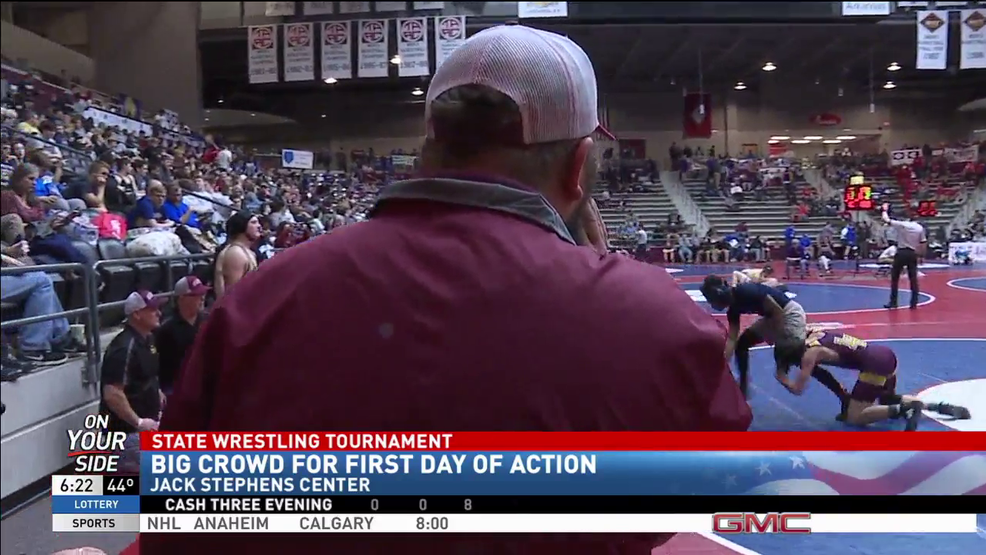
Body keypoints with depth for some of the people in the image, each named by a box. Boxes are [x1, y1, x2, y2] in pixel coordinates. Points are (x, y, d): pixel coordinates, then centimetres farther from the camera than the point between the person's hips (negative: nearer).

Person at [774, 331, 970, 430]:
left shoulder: (809, 354, -7)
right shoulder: (815, 335, 14)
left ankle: (905, 408, -16)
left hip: (876, 364, -9)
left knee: (854, 418, -2)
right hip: (885, 355, 9)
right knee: (887, 400, 32)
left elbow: (797, 389, -8)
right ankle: (938, 406, 19)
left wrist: (781, 377, 9)